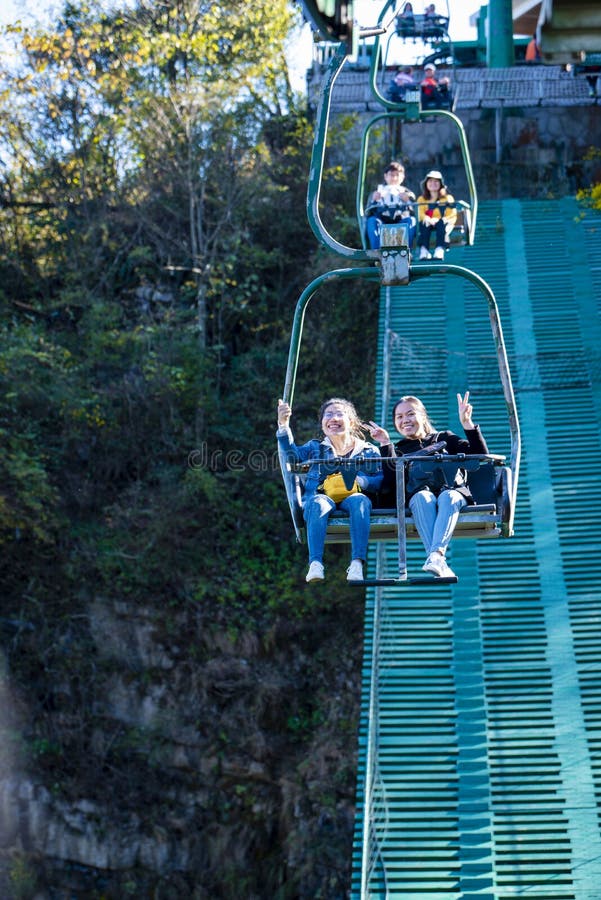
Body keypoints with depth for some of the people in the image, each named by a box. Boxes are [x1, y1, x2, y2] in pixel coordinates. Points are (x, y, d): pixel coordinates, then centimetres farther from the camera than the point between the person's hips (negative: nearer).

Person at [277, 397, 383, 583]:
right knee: (318, 504, -37)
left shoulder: (368, 451, 21)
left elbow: (381, 481, 9)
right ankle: (315, 564, -49)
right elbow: (292, 454, 5)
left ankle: (357, 564, -47)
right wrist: (283, 425, -8)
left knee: (360, 501, -36)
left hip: (352, 496, 0)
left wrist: (359, 481, -11)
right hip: (321, 496, 0)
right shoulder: (315, 448, 24)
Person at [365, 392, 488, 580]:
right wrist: (386, 445, 5)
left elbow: (481, 455, 17)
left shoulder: (444, 438, 31)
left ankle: (436, 555, -61)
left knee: (448, 497, -38)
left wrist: (468, 424, 6)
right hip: (419, 492, 0)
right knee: (422, 497, -38)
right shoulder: (397, 450, 30)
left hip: (453, 488, 0)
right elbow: (390, 484, 7)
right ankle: (441, 564, -59)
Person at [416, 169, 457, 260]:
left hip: (444, 223, -1)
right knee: (424, 224, -34)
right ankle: (424, 250, -49)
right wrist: (428, 219, -27)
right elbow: (421, 214, -2)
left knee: (441, 223, -37)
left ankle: (440, 249, -54)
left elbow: (452, 215, -3)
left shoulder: (447, 198, 11)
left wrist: (440, 220, -24)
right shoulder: (422, 199, 16)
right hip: (428, 224, 1)